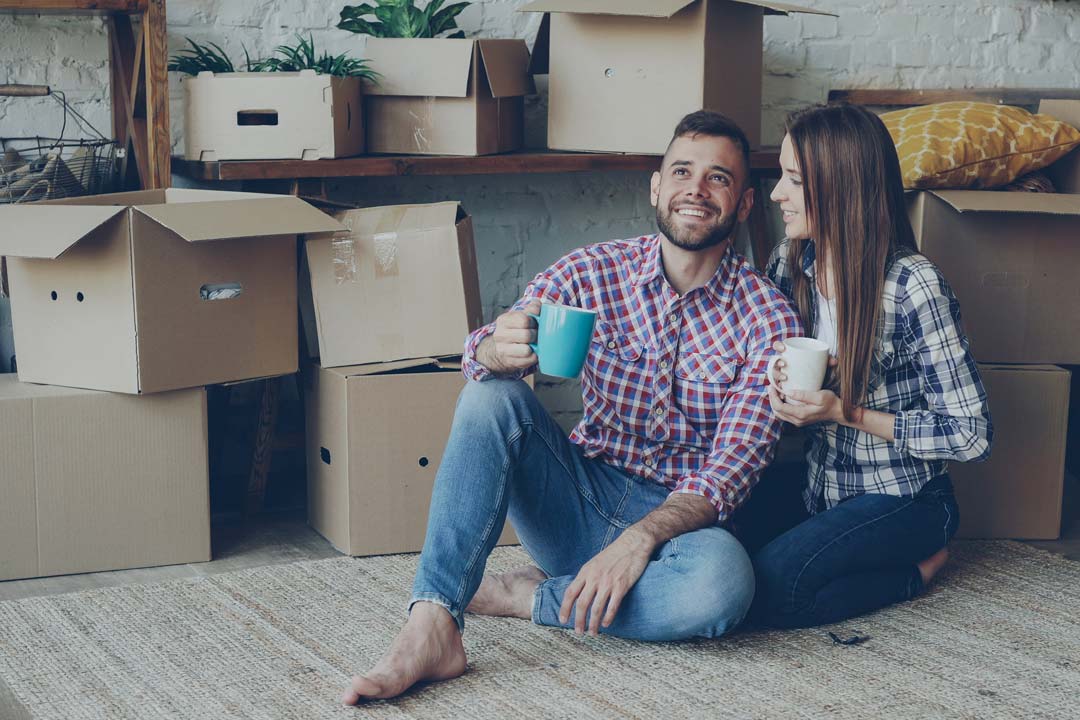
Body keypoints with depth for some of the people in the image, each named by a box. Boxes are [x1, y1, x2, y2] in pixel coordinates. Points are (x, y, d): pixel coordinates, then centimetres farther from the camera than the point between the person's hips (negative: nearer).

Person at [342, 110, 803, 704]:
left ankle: (523, 597, -16)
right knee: (491, 397, -24)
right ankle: (430, 629, -33)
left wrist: (641, 539, -30)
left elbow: (733, 465, -14)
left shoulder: (768, 318, -7)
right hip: (580, 496, 2)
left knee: (723, 581, -37)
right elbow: (478, 354, -12)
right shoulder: (593, 271, 0)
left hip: (677, 516, -2)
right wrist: (498, 350, -38)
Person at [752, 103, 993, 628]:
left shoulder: (912, 285, -20)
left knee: (769, 590, -26)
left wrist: (846, 413, -23)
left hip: (903, 499, -6)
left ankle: (917, 568, -1)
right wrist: (779, 383, -10)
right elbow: (771, 364, 13)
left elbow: (971, 434, -18)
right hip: (816, 483, 7)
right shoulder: (791, 261, -2)